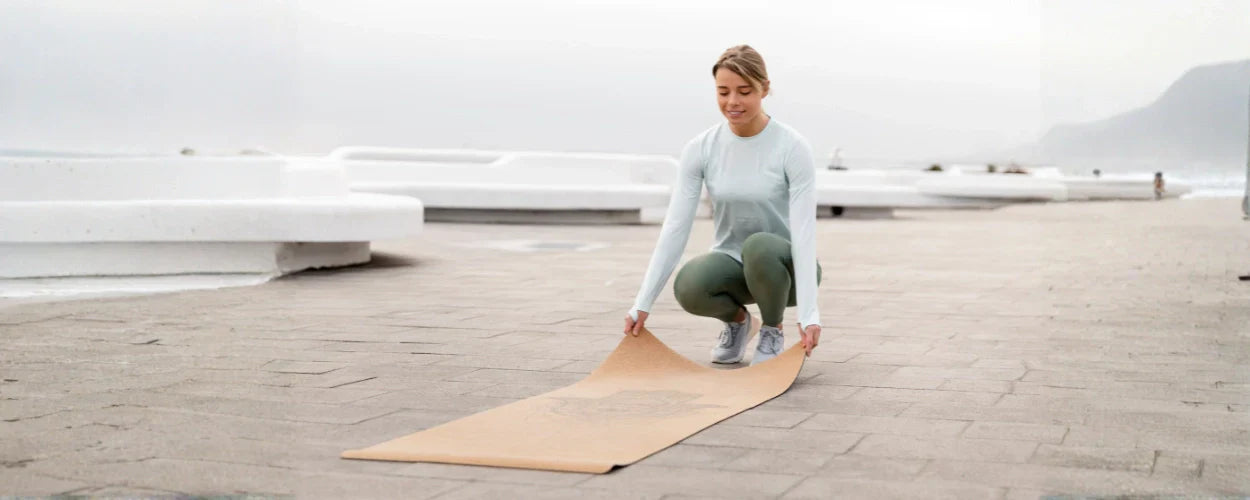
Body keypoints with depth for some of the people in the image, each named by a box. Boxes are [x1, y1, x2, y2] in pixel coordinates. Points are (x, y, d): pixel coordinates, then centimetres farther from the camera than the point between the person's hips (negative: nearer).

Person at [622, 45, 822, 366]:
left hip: (781, 266, -2)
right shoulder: (701, 149, -10)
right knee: (689, 286, -34)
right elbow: (675, 227, -13)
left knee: (759, 246, -39)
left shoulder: (792, 148, -18)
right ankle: (736, 319, 2)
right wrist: (642, 304, -21)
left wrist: (808, 313, -34)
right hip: (733, 263, 2)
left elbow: (804, 231, -24)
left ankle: (772, 330, -8)